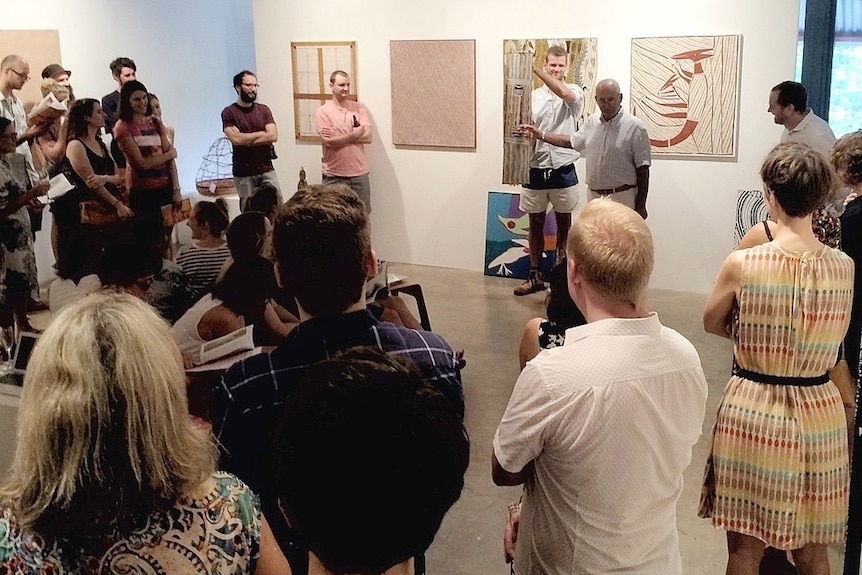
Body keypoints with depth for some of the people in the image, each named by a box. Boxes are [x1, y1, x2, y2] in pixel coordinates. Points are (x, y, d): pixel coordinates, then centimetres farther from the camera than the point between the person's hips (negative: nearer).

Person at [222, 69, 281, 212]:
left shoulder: (263, 109, 9)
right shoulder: (229, 113, 0)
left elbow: (273, 136, -4)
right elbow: (236, 139, -15)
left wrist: (246, 138, -8)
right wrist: (262, 134, -4)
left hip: (267, 170, 3)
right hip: (244, 174, -3)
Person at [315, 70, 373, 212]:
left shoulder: (359, 108, 5)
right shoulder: (323, 111, -5)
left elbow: (367, 137, -7)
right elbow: (329, 142, -15)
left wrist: (340, 138, -12)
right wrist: (354, 135, -11)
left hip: (359, 173, 3)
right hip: (334, 176, -3)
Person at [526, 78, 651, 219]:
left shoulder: (635, 127, -9)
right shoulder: (592, 122, 9)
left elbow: (642, 169, -8)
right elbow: (571, 142, 26)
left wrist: (640, 206, -9)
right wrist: (539, 135, 23)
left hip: (621, 197, -5)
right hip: (594, 195, 6)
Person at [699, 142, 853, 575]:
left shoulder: (742, 264, -16)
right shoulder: (844, 267, -5)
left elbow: (712, 323, 2)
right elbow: (832, 338, 9)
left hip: (754, 410, -3)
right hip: (820, 413, 4)